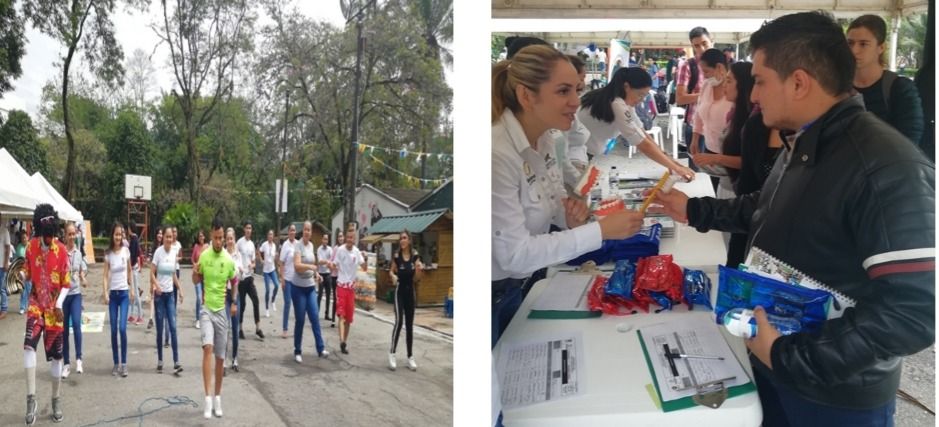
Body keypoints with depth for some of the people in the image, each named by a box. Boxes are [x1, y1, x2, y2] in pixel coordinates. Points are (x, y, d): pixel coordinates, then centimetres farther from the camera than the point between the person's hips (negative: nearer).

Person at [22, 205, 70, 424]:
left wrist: (59, 304, -17)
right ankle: (31, 398, -19)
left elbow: (66, 283, -5)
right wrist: (22, 275, -12)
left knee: (56, 354, 6)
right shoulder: (31, 246, -3)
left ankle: (56, 400, 21)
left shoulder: (62, 250, -8)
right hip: (36, 303, 1)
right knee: (28, 344, -22)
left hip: (54, 306, -1)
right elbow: (28, 273, 9)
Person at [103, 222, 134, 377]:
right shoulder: (108, 254, -1)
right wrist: (105, 293, -13)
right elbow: (106, 276, -2)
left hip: (124, 293, -1)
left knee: (122, 328, -10)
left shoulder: (126, 251, 0)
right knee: (113, 330, 3)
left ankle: (124, 363, -1)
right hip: (113, 294, 1)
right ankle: (116, 363, 13)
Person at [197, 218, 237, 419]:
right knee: (208, 348, -21)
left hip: (222, 310, 1)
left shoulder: (229, 260, -4)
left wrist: (234, 303, 9)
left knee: (220, 357, 7)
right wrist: (195, 272, -13)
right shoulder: (203, 256, -5)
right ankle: (208, 398, -21)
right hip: (206, 309, -1)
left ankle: (217, 397, 21)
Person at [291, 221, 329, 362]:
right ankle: (297, 352, 11)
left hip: (311, 287, 6)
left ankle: (321, 348, 12)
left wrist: (316, 274, 4)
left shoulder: (311, 245, 8)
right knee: (299, 320, 0)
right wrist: (311, 266, -39)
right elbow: (297, 266, -27)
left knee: (315, 318, 6)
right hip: (298, 288, -6)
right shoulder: (298, 245, -14)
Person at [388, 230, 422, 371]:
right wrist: (393, 276, -14)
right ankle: (392, 354, -10)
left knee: (409, 325, 8)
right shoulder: (396, 256, -6)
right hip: (400, 291, -3)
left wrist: (419, 270, -19)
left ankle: (410, 357, 15)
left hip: (411, 291, 3)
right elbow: (392, 272, 8)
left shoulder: (415, 256, -2)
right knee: (399, 321, -17)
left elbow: (416, 278, 1)